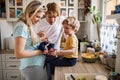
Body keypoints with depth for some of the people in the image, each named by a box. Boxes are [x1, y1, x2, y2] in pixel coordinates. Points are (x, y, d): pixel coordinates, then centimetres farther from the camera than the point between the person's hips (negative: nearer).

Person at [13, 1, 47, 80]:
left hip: (36, 65, 9)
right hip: (31, 67, -9)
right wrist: (40, 51, -17)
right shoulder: (22, 27, -18)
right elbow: (19, 54, -24)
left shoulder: (28, 26, 8)